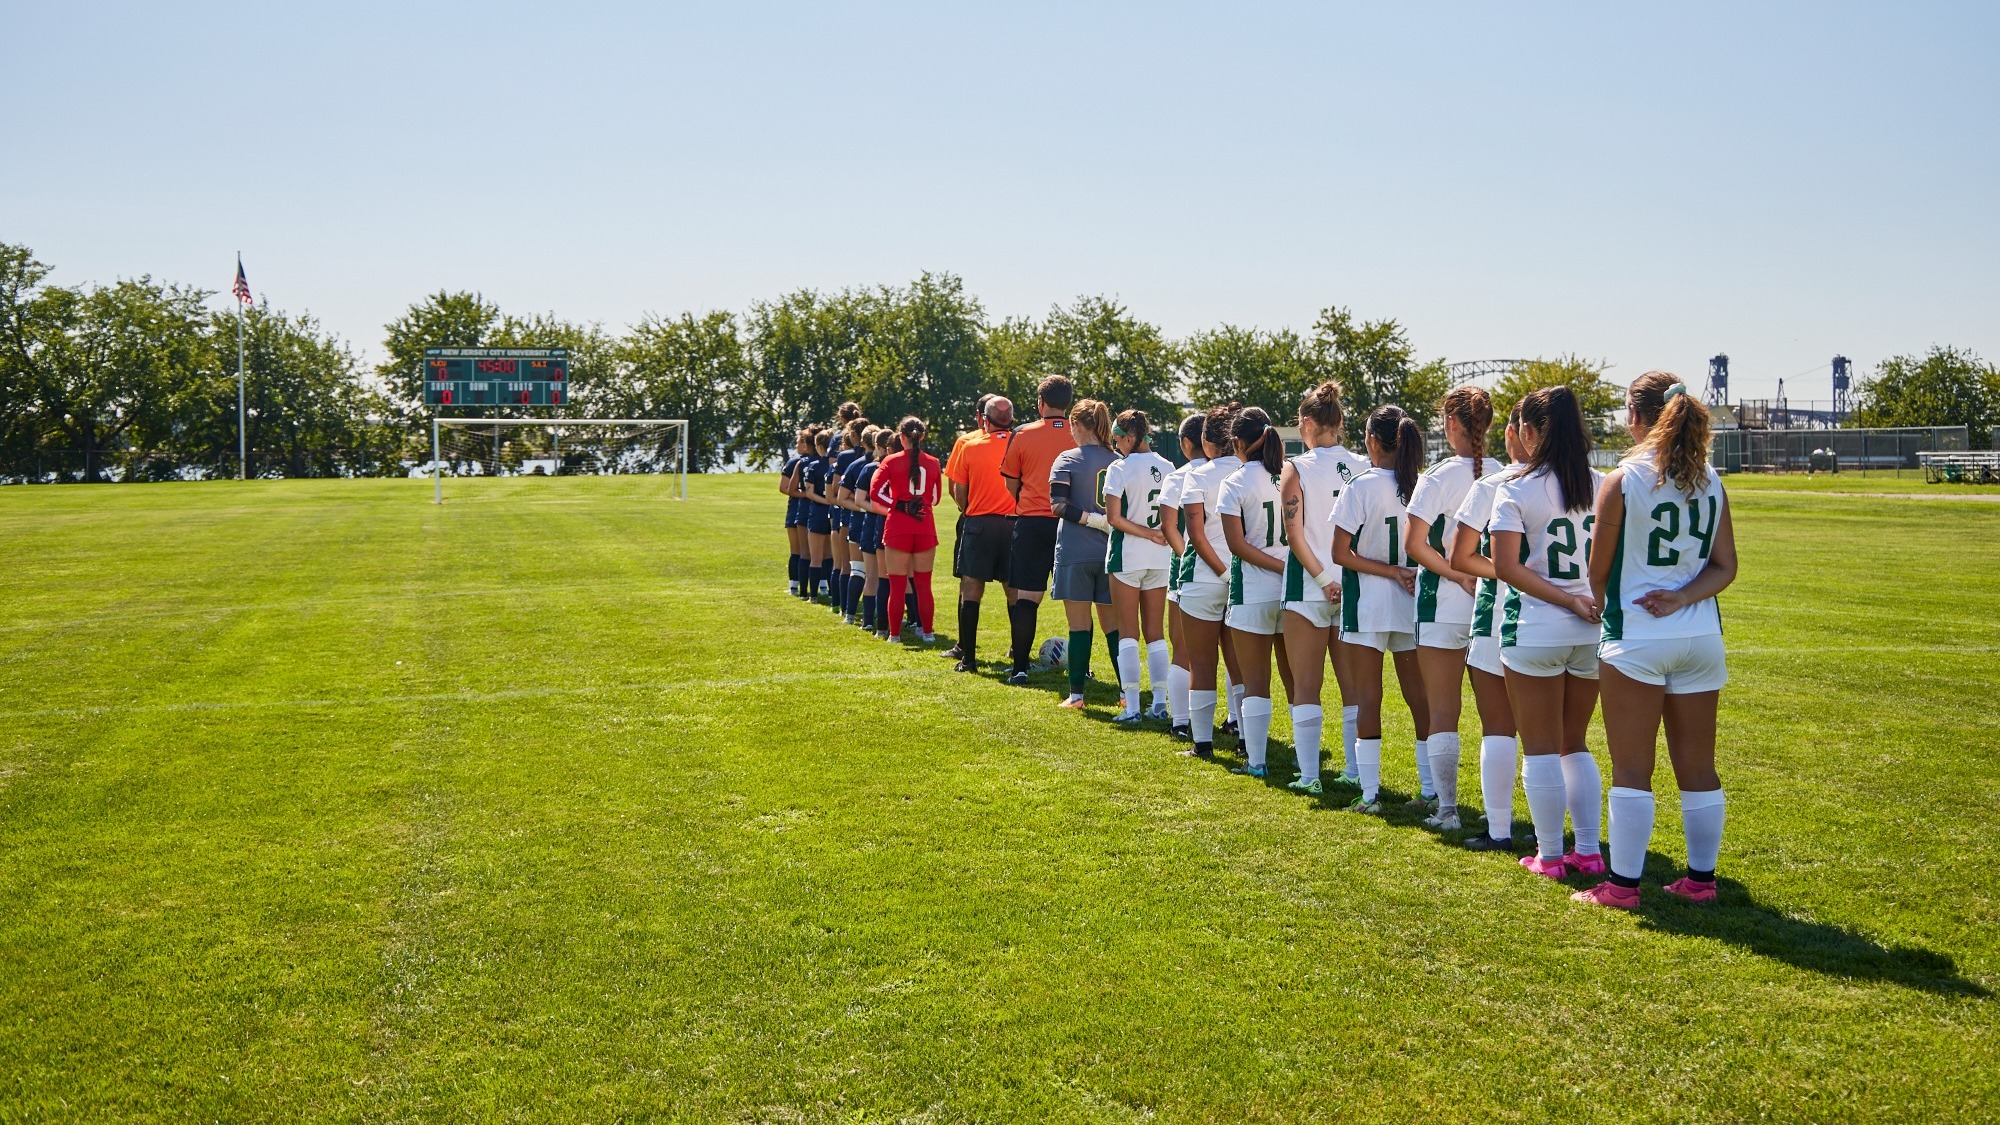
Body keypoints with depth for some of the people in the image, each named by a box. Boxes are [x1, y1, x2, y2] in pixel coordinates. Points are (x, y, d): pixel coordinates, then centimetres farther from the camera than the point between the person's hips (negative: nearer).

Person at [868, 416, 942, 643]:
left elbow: (876, 493, -10)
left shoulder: (891, 461, -3)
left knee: (897, 585, 3)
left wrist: (897, 506, -1)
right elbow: (935, 499, 12)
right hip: (925, 528, 2)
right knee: (923, 584, 10)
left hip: (897, 528, -2)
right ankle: (926, 632, 14)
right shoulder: (933, 463, 4)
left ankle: (894, 634, 6)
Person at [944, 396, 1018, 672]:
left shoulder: (968, 444, -4)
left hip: (978, 522, -2)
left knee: (971, 589, 2)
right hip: (1014, 523, 2)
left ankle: (968, 656, -1)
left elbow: (958, 491, -2)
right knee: (1015, 592, 10)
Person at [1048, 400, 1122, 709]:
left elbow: (1058, 506, -16)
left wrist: (1091, 519, -16)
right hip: (1110, 552, 4)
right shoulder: (1118, 462, 7)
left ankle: (1076, 694, 3)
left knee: (1079, 625, 0)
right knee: (1113, 623, 11)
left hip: (1075, 553, -4)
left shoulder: (1067, 460, -5)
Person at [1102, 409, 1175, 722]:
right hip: (1159, 559, 5)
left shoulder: (1120, 468, -11)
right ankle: (1160, 703, 9)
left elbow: (1113, 518, -16)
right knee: (1155, 633, 11)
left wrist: (1148, 533, -10)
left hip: (1127, 556, -5)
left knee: (1128, 633, 1)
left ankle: (1132, 707, -2)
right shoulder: (1167, 467, 4)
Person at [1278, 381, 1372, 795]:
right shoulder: (1364, 467, 1)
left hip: (1309, 589, -3)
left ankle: (1309, 774, 4)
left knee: (1306, 686, 5)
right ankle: (1356, 771, 16)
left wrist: (1322, 579, -11)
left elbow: (1295, 535, -13)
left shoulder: (1297, 469, -8)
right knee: (1353, 685, 12)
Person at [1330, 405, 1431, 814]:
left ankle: (1370, 793, 2)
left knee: (1368, 698, 2)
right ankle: (1430, 789, 14)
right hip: (1411, 602, 4)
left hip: (1366, 603, -4)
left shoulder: (1361, 488, -12)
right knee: (1419, 696, 10)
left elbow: (1341, 554, -13)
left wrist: (1391, 571, -11)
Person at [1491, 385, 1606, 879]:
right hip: (1592, 634, 5)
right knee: (1575, 744, 18)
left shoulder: (1515, 491, -8)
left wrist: (1570, 600, -15)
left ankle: (1550, 856, 10)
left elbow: (1506, 567, -17)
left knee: (1541, 748, 6)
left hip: (1535, 630, -5)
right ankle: (1589, 851, 16)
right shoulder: (1603, 486, 4)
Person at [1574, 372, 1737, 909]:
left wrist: (1600, 605, 16)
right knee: (1698, 768, 12)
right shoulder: (1711, 482, 4)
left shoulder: (1622, 481, -11)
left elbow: (1598, 571, -3)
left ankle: (1623, 884, 5)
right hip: (1701, 638, 5)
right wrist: (1682, 598, -7)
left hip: (1635, 638, -5)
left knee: (1632, 770, 1)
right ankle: (1701, 878, 20)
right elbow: (1725, 567, 3)